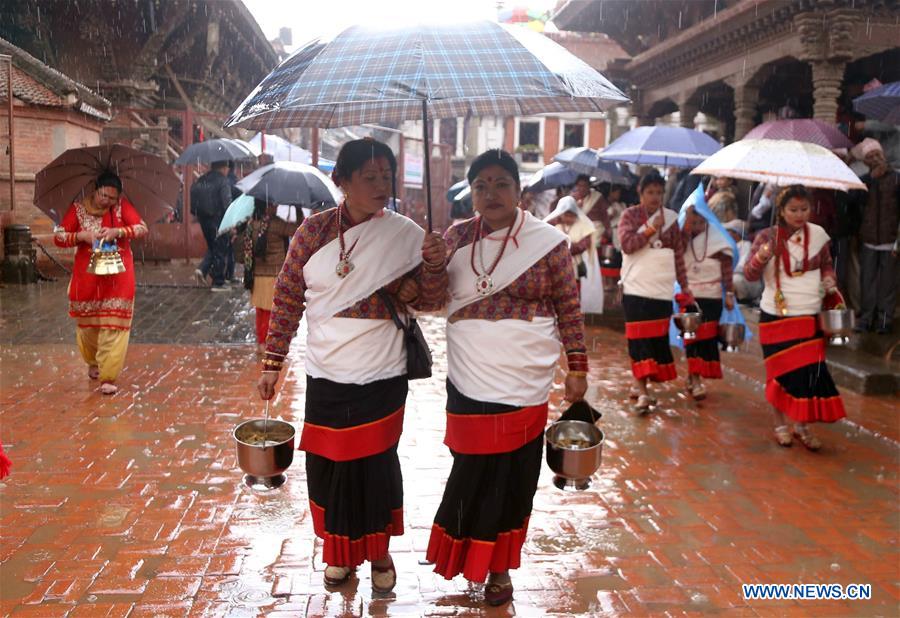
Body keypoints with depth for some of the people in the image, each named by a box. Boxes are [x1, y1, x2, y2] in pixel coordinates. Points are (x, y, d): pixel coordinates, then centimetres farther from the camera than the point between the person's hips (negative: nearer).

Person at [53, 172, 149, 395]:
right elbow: (58, 237, -2)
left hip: (117, 277, -1)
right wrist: (81, 236, -20)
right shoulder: (78, 209, -2)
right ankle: (93, 363, 39)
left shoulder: (122, 205, -2)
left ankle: (108, 377, -6)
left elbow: (142, 229, -11)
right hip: (87, 277, 1)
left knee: (114, 326, -7)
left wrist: (118, 231, -26)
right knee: (87, 323, 13)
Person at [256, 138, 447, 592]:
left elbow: (429, 302, -3)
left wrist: (434, 266, -23)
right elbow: (287, 298, 3)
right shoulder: (314, 230, -3)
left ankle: (379, 552, 31)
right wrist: (272, 361, 2)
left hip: (381, 379, -1)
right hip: (325, 376, 2)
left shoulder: (405, 234, -6)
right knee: (328, 465, 9)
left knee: (377, 465, 8)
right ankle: (340, 551, 33)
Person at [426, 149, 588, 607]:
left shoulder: (548, 242, -5)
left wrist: (577, 366, -2)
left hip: (524, 384, -2)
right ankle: (469, 555, 31)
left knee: (512, 477, 8)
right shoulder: (456, 238, 3)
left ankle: (498, 566, 25)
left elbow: (568, 308, 1)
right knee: (473, 473, 9)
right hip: (469, 382, 2)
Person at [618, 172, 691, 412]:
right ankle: (642, 391, -6)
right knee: (639, 338, -6)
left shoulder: (670, 217, 8)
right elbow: (627, 244, -12)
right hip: (637, 287, -3)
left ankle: (639, 384, 16)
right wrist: (651, 229, -17)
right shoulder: (630, 215, 1)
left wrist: (684, 285, 8)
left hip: (663, 288, 3)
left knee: (658, 337, 4)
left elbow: (678, 253, 10)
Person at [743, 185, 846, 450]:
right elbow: (750, 275, -12)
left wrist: (829, 281, -3)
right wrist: (760, 257, -31)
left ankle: (802, 425, 18)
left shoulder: (818, 234, 0)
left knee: (811, 371, 2)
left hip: (810, 316, 2)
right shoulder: (767, 237, -7)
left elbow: (826, 264, 17)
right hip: (776, 316, -2)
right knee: (780, 371, 6)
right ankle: (780, 424, 22)